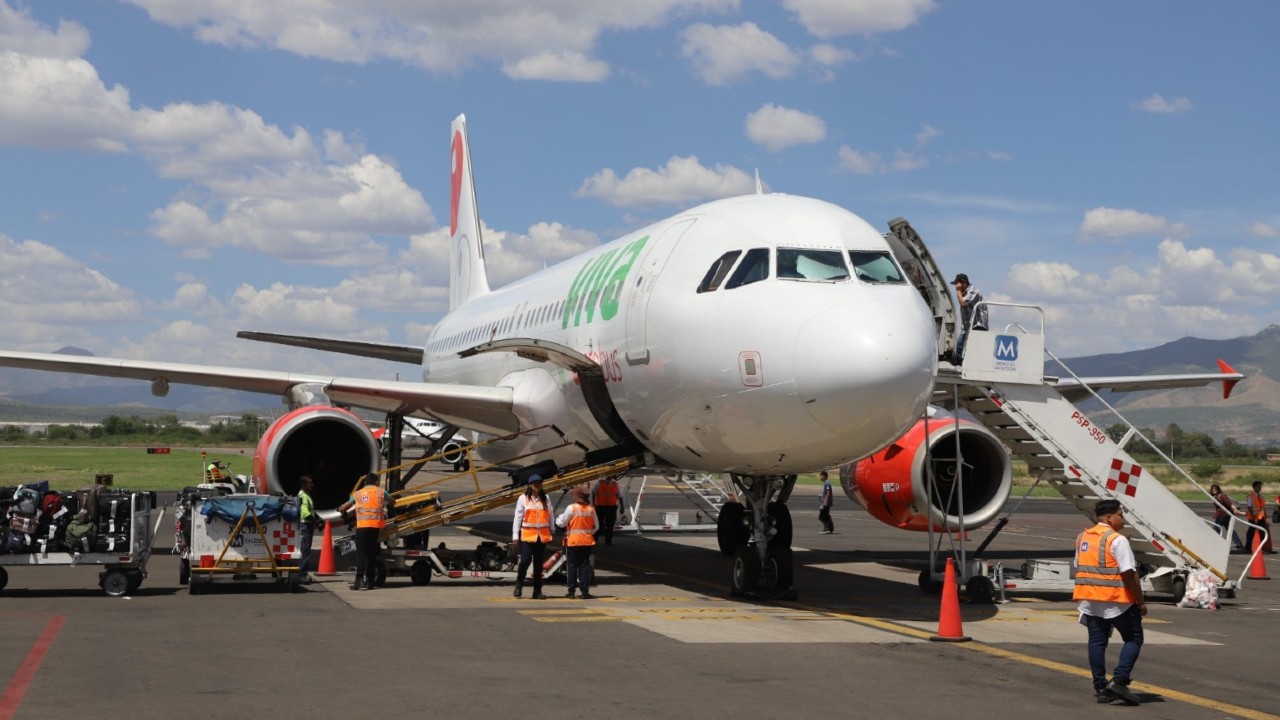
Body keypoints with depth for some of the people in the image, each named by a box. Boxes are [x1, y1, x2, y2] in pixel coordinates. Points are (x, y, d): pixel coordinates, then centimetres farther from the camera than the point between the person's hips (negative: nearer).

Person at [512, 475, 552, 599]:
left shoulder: (546, 498, 9)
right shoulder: (523, 498, 0)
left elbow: (550, 516, 12)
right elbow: (518, 517, 0)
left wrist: (552, 532, 10)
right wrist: (515, 535, -4)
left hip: (542, 536, 3)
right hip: (527, 535, -3)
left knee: (539, 563, 6)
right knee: (525, 560, -13)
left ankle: (537, 591, 12)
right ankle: (519, 585, 10)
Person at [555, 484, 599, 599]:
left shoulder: (571, 508, -10)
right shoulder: (591, 509, 1)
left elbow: (562, 523, -4)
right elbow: (596, 526, 5)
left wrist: (557, 519, 16)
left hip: (573, 541, -3)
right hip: (587, 541, 3)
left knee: (572, 565, 5)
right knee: (585, 565, 6)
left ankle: (571, 591, 6)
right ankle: (585, 591, 3)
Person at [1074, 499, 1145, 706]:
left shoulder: (1082, 538, 10)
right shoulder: (1117, 540, -14)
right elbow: (1129, 573, -17)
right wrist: (1141, 602, -10)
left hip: (1090, 601, 7)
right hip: (1117, 600, -7)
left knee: (1097, 641, 10)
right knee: (1133, 639, 5)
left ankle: (1100, 687, 10)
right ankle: (1119, 681, -7)